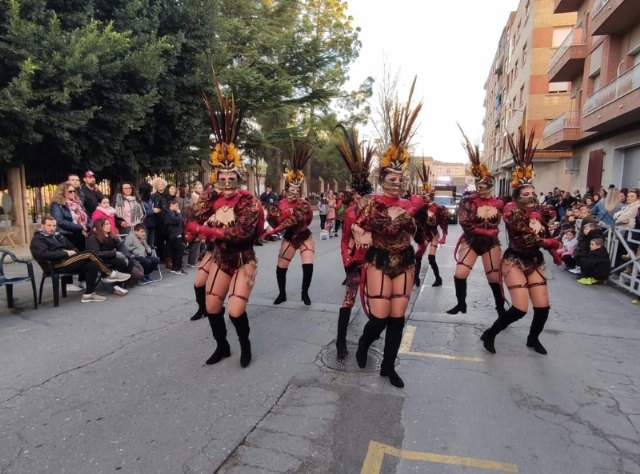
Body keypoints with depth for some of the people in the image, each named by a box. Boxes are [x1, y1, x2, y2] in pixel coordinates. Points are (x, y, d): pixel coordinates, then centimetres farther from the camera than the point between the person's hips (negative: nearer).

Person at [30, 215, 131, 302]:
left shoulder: (58, 235, 23)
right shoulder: (37, 239, 1)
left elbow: (74, 248, 26)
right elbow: (44, 254, -18)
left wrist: (72, 252, 2)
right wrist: (66, 253, -17)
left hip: (66, 261, 8)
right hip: (56, 265, -8)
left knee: (93, 265, -17)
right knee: (89, 254, -21)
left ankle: (88, 294, -12)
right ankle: (111, 274, -13)